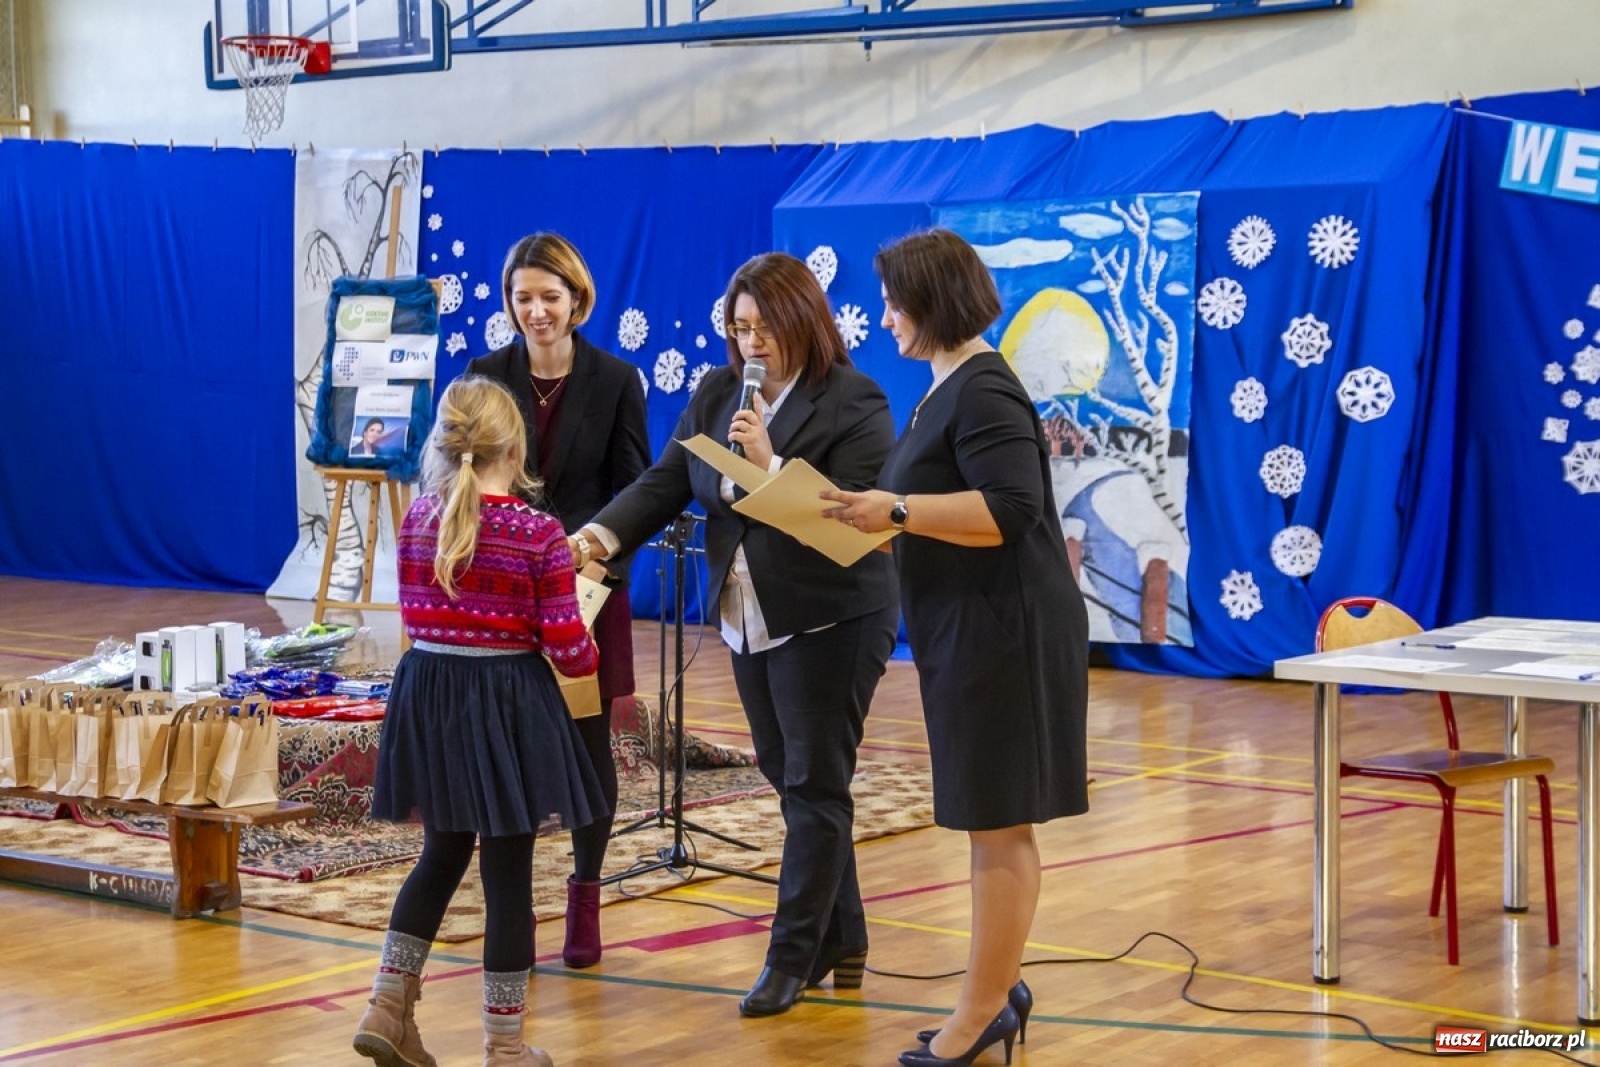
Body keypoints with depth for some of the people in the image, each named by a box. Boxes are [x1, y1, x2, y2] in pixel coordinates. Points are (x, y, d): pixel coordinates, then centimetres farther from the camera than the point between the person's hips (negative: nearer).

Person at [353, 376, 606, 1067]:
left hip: (428, 696, 5)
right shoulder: (538, 533, -13)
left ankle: (387, 1006, 17)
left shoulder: (416, 521, 1)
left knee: (443, 853, 22)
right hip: (506, 705, -5)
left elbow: (417, 619, 10)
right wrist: (587, 657, 10)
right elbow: (568, 651, -11)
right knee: (508, 875, 4)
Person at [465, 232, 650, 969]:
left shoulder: (615, 380, 1)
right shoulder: (486, 376, 3)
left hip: (589, 587, 0)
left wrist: (601, 557, -15)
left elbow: (633, 491, 1)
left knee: (588, 743, 5)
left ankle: (585, 900, 18)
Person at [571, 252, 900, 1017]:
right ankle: (840, 939, 24)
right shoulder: (717, 394, 7)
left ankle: (794, 956, 4)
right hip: (751, 621, 7)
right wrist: (603, 533, -13)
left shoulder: (853, 404, -12)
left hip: (830, 618, -7)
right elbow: (666, 484, 3)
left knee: (814, 785, -1)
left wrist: (770, 464, -26)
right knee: (791, 780, 13)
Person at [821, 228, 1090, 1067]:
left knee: (998, 826, -4)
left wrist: (898, 511, -24)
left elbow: (1012, 509, -25)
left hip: (1004, 633, -10)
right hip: (973, 632, 10)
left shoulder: (983, 391, -16)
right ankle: (998, 990, 23)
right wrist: (880, 515, 5)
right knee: (994, 823, 15)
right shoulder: (948, 389, 14)